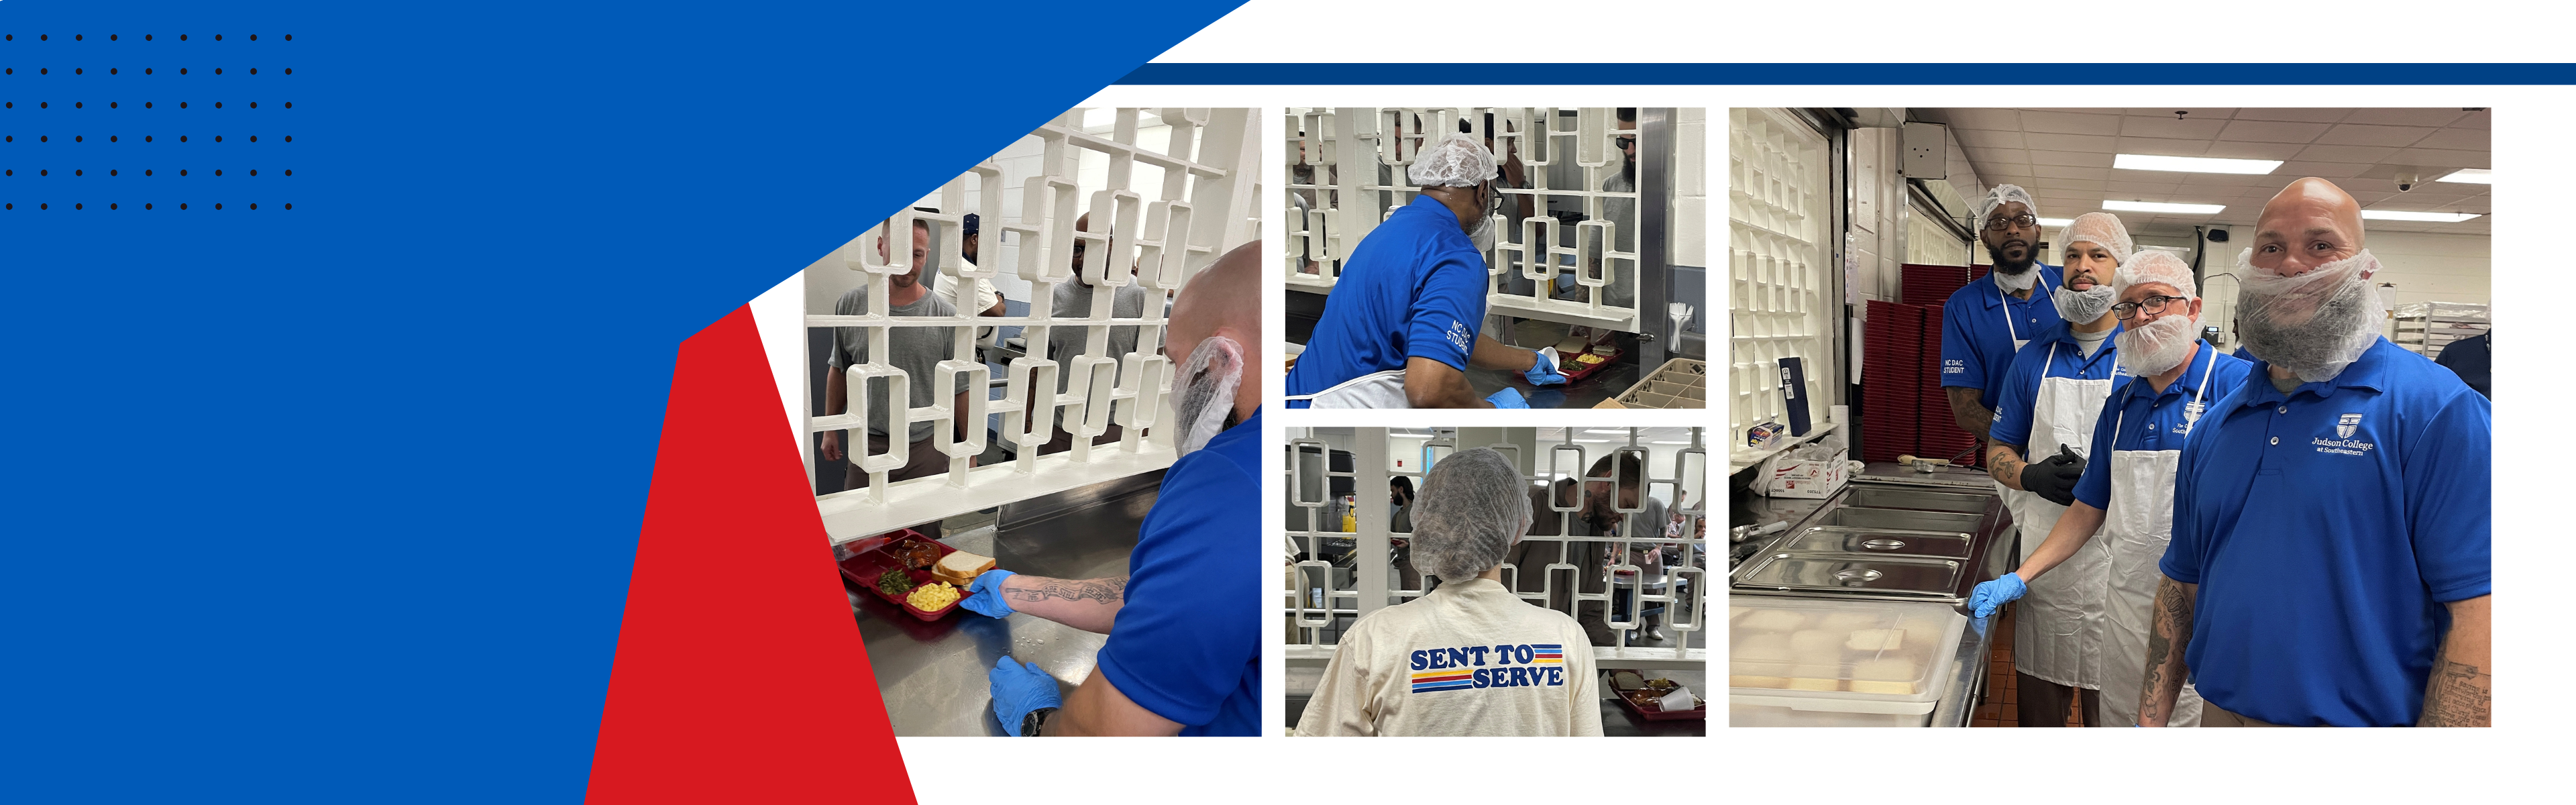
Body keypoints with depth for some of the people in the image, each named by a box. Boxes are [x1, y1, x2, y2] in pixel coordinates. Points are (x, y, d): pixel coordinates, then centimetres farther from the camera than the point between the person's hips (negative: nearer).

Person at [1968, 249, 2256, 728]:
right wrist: (2019, 578, 11)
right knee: (2121, 721, 12)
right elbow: (2088, 511, 19)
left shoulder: (2237, 385, -8)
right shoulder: (2120, 405, 13)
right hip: (2126, 612, 6)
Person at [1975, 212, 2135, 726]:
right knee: (2039, 702, 9)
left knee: (2112, 702, 4)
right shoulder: (2034, 357, 9)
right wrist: (2033, 477, -9)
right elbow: (1998, 452, 13)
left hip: (2117, 548, -3)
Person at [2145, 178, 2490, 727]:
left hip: (2359, 718, -5)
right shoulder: (2216, 427, 9)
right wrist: (2151, 721, 4)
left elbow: (2479, 614, -18)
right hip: (2220, 714, 6)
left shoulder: (2435, 409, -11)